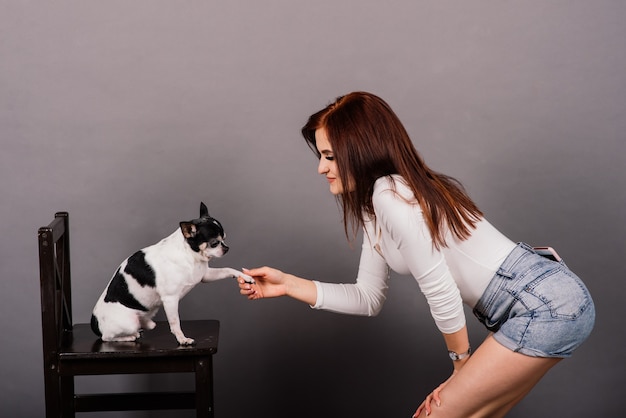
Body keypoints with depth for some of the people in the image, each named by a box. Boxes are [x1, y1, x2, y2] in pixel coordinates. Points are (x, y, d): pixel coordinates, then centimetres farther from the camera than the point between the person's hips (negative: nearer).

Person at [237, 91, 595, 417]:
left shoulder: (390, 193, -19)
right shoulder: (373, 207, 11)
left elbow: (442, 295, -18)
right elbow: (368, 298, 15)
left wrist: (461, 364, -3)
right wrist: (288, 284, 9)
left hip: (546, 307, -9)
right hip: (537, 307, 9)